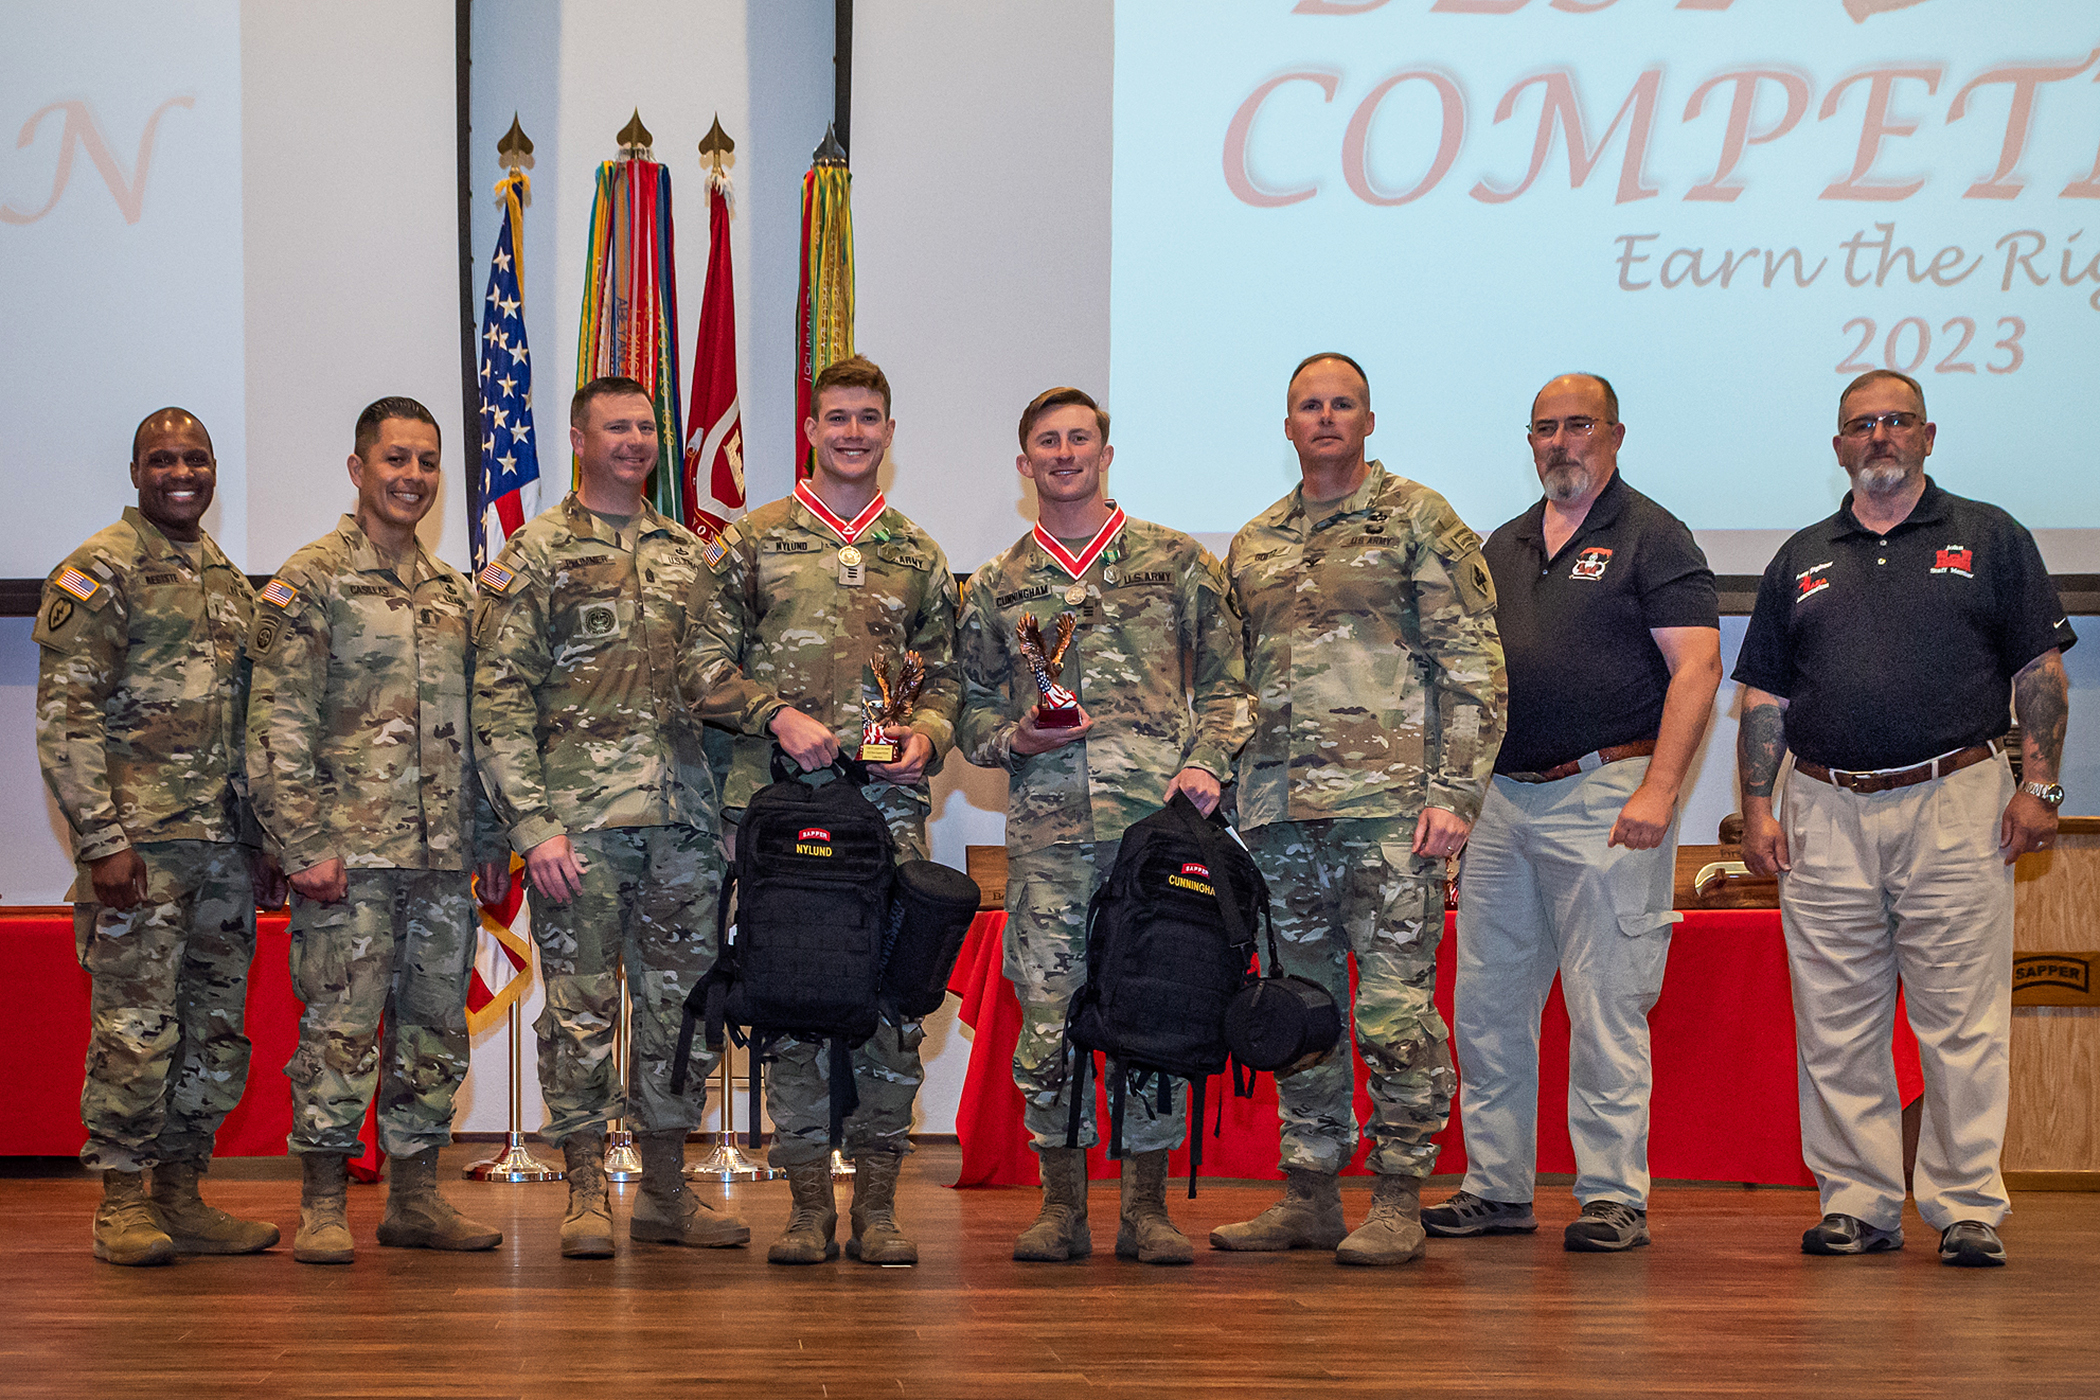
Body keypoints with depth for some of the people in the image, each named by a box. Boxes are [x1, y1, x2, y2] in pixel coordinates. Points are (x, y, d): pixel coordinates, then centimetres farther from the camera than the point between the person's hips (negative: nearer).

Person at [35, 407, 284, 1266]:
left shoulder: (229, 581, 17)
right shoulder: (96, 574, -5)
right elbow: (63, 719, -11)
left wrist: (265, 840, 15)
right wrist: (102, 841, -17)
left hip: (226, 847, 7)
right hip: (141, 842, -7)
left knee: (216, 1033, 9)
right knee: (135, 1030, -4)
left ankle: (181, 1199, 18)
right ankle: (122, 1206, 6)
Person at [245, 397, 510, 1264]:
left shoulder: (454, 593, 16)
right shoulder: (309, 584, -4)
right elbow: (278, 728, -9)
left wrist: (491, 843, 14)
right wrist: (305, 845, -16)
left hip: (445, 860, 6)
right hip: (350, 856, -6)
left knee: (436, 1029, 9)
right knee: (339, 1028, -4)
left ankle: (416, 1197, 18)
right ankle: (323, 1206, 4)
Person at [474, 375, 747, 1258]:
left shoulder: (689, 554, 15)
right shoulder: (533, 555, 1)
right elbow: (499, 701, -5)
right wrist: (534, 824, -13)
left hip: (683, 822, 5)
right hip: (579, 821, -4)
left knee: (681, 1010, 8)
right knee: (580, 1009, 0)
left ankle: (666, 1192, 18)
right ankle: (586, 1195, 9)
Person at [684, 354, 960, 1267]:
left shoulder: (919, 556, 16)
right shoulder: (754, 542, 7)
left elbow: (945, 673, 18)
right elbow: (707, 664, 4)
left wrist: (928, 735, -2)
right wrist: (779, 716, -11)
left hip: (890, 804, 2)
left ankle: (878, 1203, 7)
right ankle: (809, 1206, 8)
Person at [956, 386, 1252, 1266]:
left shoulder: (1177, 561, 10)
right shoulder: (996, 587, 15)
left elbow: (1226, 682, 9)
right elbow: (973, 709, 17)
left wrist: (1207, 763, -6)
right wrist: (1016, 739, -3)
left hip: (1159, 819, -1)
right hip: (1047, 830, 1)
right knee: (1046, 1015, -1)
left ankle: (1147, 1207, 9)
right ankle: (1061, 1207, 10)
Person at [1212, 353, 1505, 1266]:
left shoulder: (1418, 522, 1)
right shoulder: (1253, 546, 17)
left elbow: (1475, 667, -3)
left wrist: (1453, 792, -11)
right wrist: (1227, 791, 14)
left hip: (1388, 800, -5)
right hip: (1280, 809, 6)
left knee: (1396, 1006, -6)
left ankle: (1399, 1201, 1)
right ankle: (1309, 1196, 16)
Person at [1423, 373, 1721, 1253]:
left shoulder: (1651, 538, -1)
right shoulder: (1503, 547, 18)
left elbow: (1696, 668, -9)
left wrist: (1659, 788, -18)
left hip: (1605, 794, -7)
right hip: (1501, 799, 7)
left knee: (1606, 1006, -5)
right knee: (1486, 1004, 7)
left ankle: (1613, 1195, 1)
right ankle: (1496, 1187, 16)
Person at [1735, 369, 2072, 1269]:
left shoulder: (1990, 539, 9)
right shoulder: (1801, 560, 16)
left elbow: (2041, 671, 6)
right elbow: (1764, 695, 15)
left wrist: (2037, 785, -4)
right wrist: (1757, 806, 5)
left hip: (1956, 802, -3)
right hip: (1825, 813, 3)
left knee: (1962, 1022, -4)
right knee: (1837, 1026, 2)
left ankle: (1967, 1207, 2)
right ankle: (1857, 1201, 10)